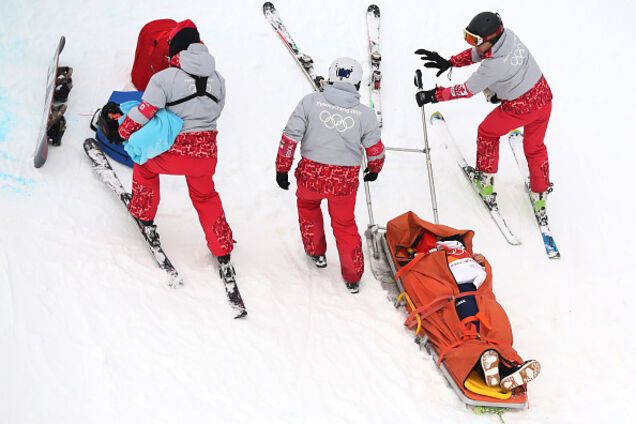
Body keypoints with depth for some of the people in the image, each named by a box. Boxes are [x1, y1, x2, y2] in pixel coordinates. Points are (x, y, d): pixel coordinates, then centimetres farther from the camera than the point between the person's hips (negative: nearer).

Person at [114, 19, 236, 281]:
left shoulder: (165, 78, -14)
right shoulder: (217, 78, 2)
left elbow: (144, 112, -14)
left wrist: (125, 130, 4)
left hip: (173, 152, -4)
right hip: (206, 153, 4)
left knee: (145, 165, 30)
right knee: (205, 196, 27)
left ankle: (145, 218, 38)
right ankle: (223, 254, 30)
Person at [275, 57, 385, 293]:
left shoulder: (311, 102, -7)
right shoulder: (365, 114, -4)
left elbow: (289, 137, -6)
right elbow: (375, 150, 6)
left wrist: (282, 168, 6)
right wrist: (374, 169, 28)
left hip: (311, 175, 0)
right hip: (345, 181, 0)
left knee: (307, 206, 32)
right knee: (345, 224, 22)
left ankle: (316, 252, 46)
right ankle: (353, 278, 28)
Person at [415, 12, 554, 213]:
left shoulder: (494, 65, -33)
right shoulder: (506, 35, -11)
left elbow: (467, 90, -22)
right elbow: (478, 53, 5)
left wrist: (434, 95, -14)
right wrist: (449, 62, -3)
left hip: (519, 109, -7)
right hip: (544, 98, 7)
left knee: (487, 133, 20)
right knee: (534, 147, 25)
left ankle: (485, 181, 32)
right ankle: (540, 196, 37)